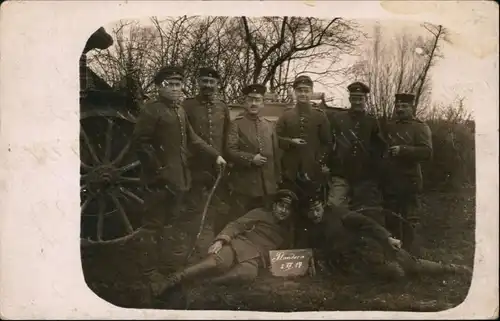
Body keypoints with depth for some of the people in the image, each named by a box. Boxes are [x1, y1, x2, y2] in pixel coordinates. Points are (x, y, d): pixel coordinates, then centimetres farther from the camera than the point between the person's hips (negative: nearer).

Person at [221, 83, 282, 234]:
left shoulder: (269, 125, 12)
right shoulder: (237, 124, -2)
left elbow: (276, 154, 13)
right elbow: (230, 151, -11)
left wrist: (277, 179, 11)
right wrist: (251, 159, -20)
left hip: (267, 185, 4)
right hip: (244, 184, -4)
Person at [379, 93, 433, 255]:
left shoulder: (420, 127, -1)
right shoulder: (389, 127, 17)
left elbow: (427, 152, -14)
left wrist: (402, 150, -23)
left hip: (408, 183, -6)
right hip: (389, 183, 6)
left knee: (409, 224, -3)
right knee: (391, 222, 13)